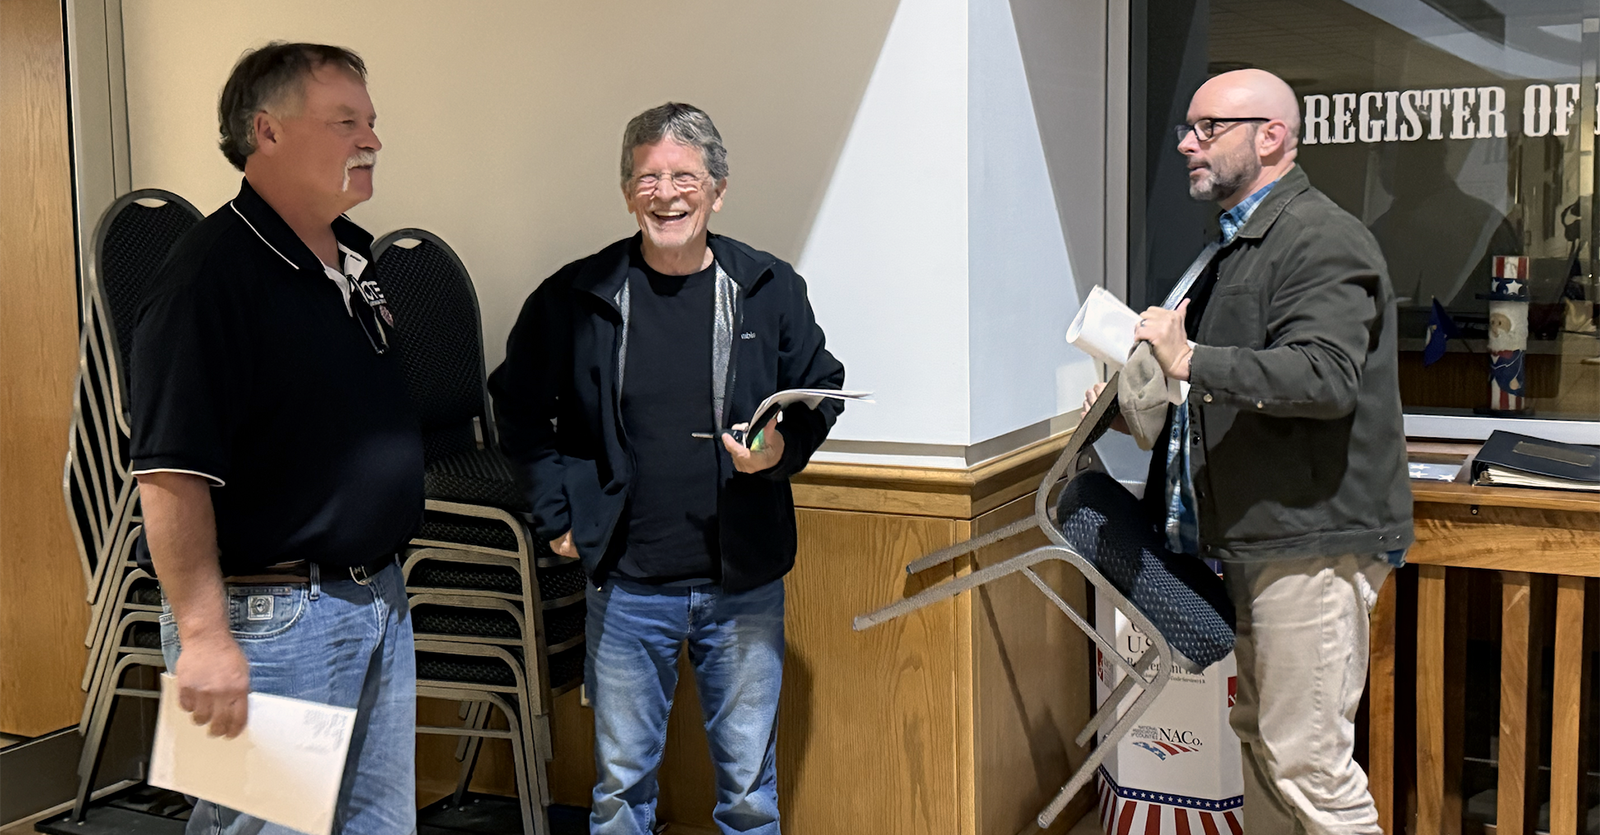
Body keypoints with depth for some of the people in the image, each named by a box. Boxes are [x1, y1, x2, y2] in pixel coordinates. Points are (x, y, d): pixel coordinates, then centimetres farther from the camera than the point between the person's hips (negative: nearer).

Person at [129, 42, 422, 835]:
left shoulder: (357, 257, 10)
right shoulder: (211, 275, -18)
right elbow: (171, 475, -23)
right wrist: (204, 636, -27)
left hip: (379, 598, 9)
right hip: (270, 616, -9)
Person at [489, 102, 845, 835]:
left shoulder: (770, 290, 0)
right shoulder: (576, 297, -2)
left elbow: (821, 391, 11)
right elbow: (518, 407, 10)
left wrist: (782, 451, -9)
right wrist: (557, 514, 2)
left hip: (746, 583, 1)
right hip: (627, 582, 0)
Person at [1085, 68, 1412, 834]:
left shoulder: (1321, 240, -13)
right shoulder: (1240, 245, 19)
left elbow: (1324, 376, -28)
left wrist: (1190, 359, -27)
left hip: (1312, 538, -10)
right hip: (1255, 536, 10)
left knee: (1309, 759, -6)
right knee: (1260, 741, 18)